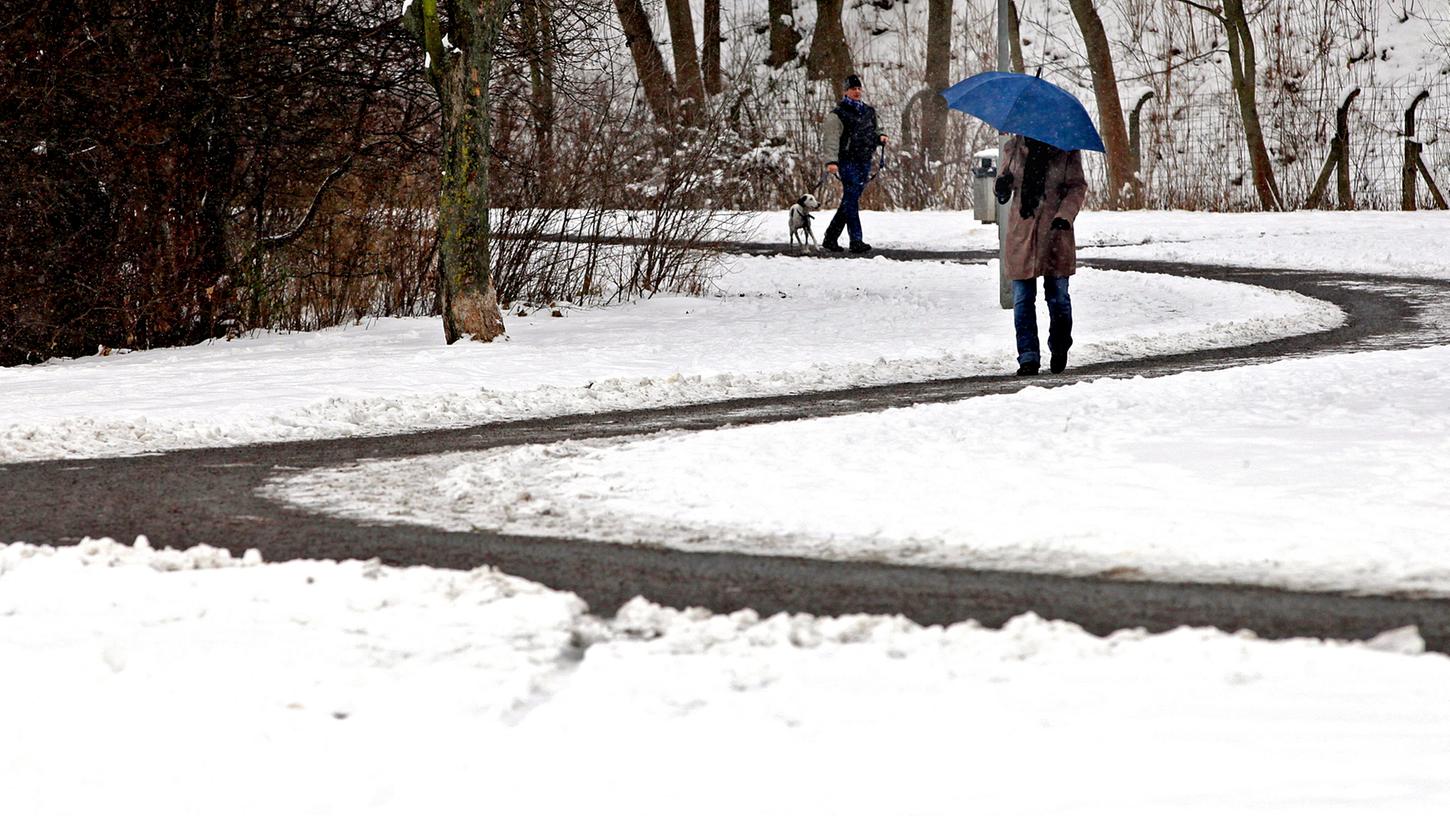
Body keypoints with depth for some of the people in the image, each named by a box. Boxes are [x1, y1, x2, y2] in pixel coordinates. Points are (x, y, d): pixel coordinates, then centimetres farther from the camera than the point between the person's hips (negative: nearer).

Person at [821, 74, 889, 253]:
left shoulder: (868, 112, 18)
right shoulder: (837, 115, -4)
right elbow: (830, 139, -13)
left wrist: (880, 137, 8)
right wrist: (831, 161, -25)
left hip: (864, 162, 7)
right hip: (848, 162, -7)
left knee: (850, 201, 9)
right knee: (851, 200, -11)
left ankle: (831, 238, 18)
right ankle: (856, 240, -14)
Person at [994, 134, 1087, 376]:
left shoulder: (1067, 151, 0)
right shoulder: (1013, 148, 5)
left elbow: (1078, 186, 1)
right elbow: (1004, 185, 12)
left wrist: (1065, 215, -15)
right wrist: (1003, 187, -13)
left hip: (1055, 231, -1)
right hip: (1021, 231, 1)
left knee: (1058, 296, 3)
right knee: (1023, 299, -1)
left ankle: (1059, 347, 27)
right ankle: (1028, 357, 5)